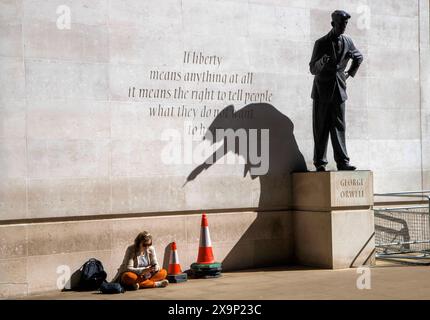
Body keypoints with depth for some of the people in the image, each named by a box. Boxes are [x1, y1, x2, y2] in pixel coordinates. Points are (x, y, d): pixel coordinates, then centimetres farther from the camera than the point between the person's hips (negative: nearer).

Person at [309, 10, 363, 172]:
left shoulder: (347, 42, 6)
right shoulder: (321, 43, -5)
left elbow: (359, 58, 26)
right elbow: (313, 69, -6)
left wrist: (350, 73, 17)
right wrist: (322, 62, -26)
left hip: (338, 90, 3)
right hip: (322, 90, -3)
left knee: (339, 126, 0)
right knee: (321, 128, -2)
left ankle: (342, 162, -1)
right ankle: (320, 162, 1)